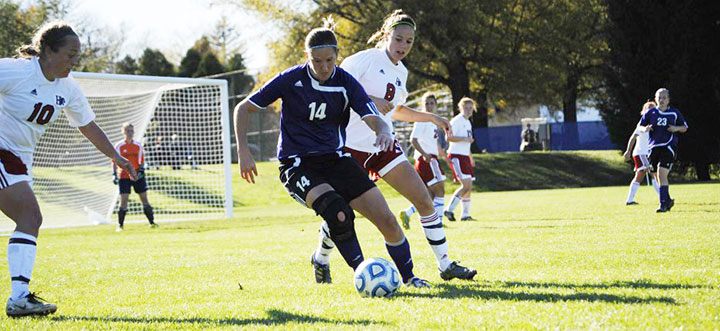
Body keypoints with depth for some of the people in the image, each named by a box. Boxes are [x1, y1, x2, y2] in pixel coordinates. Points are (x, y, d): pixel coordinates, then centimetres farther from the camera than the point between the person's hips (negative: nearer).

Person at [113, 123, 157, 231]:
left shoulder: (138, 146, 6)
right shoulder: (119, 146, -2)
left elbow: (141, 160, 11)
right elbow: (114, 161, 0)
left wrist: (141, 171, -5)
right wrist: (114, 174, -9)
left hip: (137, 176, 2)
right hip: (124, 176, -2)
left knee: (144, 198, 2)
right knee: (123, 200, -7)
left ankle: (152, 222, 8)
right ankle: (120, 225, -1)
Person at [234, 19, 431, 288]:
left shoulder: (346, 83, -3)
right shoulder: (292, 79, -10)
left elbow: (374, 119, -14)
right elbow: (243, 109, -3)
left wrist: (384, 132, -38)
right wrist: (243, 152, -12)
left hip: (334, 159, 4)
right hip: (298, 165, -4)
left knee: (386, 218, -7)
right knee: (338, 213, -31)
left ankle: (408, 276, 14)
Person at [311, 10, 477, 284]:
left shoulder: (401, 72, 12)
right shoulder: (366, 59, -11)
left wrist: (431, 117, 20)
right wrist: (369, 100, -27)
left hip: (384, 145, 6)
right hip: (352, 146, -6)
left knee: (424, 200, -5)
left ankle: (445, 265, 1)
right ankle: (321, 258, 29)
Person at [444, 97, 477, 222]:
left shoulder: (468, 123, 20)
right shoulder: (456, 121, -9)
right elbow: (449, 137, -19)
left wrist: (471, 157, 28)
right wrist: (465, 139, -23)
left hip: (464, 156, 9)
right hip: (456, 156, -9)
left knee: (468, 186, 9)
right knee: (466, 185, -18)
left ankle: (465, 214, 16)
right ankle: (449, 210, -14)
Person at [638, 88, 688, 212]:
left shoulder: (674, 113, 4)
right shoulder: (650, 113, 6)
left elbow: (685, 127, 13)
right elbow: (640, 126, 12)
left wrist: (677, 128, -9)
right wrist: (645, 129, -11)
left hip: (668, 147, -4)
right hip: (654, 147, 4)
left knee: (661, 173, -20)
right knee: (658, 177, 10)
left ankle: (663, 204, -20)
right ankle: (668, 200, 30)